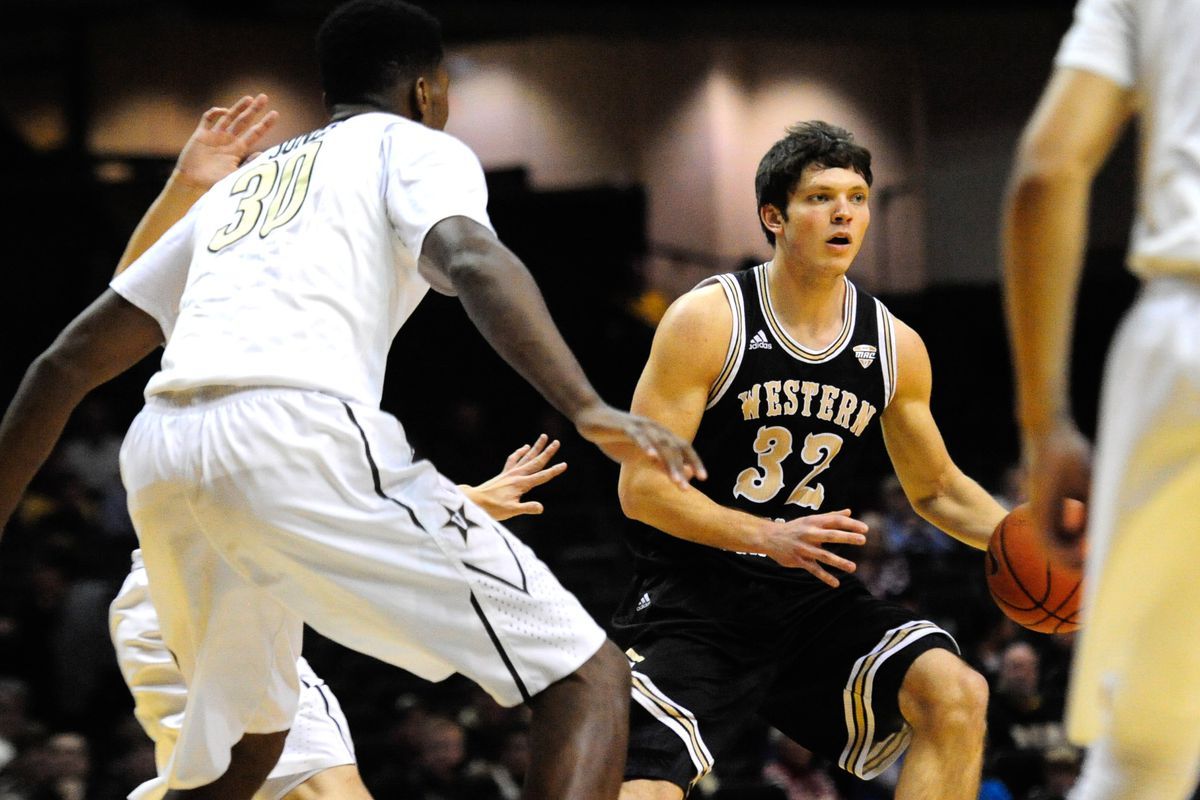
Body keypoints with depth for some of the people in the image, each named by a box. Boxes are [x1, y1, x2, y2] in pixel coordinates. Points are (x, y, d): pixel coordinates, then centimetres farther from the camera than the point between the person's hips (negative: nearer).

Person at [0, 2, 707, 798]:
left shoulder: (237, 185, 34)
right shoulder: (416, 147, 16)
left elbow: (69, 363, 33)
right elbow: (471, 261, -8)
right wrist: (588, 409, -18)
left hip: (158, 452, 7)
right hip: (303, 439, -7)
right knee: (589, 678, -3)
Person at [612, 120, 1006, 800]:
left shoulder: (896, 347, 4)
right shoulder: (709, 320, -10)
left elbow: (937, 489, 18)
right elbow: (642, 487, -12)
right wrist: (771, 537, -25)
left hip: (815, 594, 4)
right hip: (693, 597, -4)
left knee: (956, 694, -19)